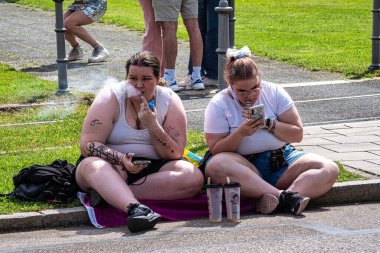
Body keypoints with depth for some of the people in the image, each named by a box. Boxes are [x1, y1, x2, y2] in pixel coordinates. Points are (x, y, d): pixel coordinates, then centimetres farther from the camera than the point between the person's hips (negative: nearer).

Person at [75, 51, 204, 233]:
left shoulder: (170, 101, 1)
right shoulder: (111, 97, -5)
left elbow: (175, 154, -5)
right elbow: (88, 144, -12)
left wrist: (152, 125, -19)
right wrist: (121, 159, -28)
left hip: (153, 168, 2)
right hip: (114, 167, -2)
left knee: (194, 177, -27)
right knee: (92, 166, -36)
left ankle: (110, 193, -32)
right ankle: (134, 208, -62)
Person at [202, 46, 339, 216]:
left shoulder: (274, 92, 5)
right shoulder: (218, 105, -1)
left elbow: (297, 135, 3)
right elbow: (216, 149, -7)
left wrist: (267, 124, -11)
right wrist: (241, 132, -21)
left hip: (282, 159, 3)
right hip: (245, 166, -3)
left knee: (329, 170, -21)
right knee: (216, 166, -38)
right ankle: (284, 196, -43)